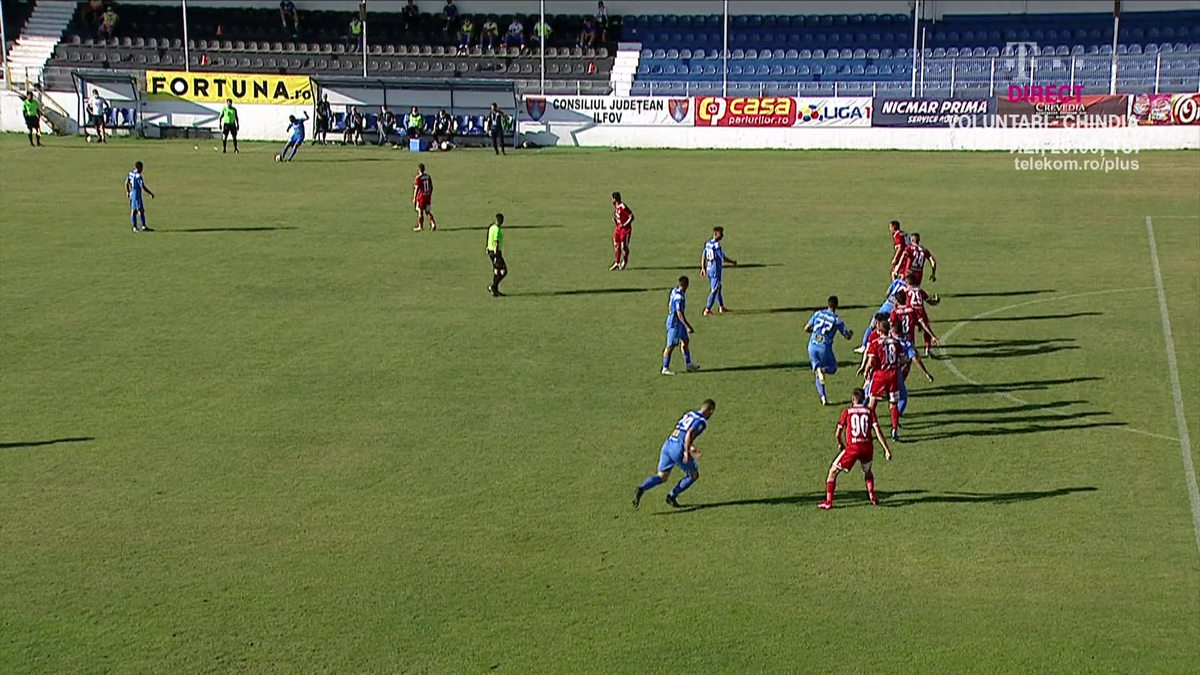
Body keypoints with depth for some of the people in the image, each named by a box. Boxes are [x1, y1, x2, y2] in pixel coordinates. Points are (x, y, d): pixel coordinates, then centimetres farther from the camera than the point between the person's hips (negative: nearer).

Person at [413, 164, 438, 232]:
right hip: (428, 197, 6)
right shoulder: (428, 176, 4)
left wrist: (414, 198, -6)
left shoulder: (418, 178, -15)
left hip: (421, 197, -6)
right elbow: (431, 187, 11)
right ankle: (433, 223, -2)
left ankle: (420, 226, 14)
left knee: (420, 212, 6)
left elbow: (416, 189, -14)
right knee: (427, 211, 13)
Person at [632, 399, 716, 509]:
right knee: (693, 475, 16)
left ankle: (641, 489, -14)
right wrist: (687, 452, -18)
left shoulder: (689, 414, 21)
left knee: (661, 476, 10)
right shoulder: (702, 421, -4)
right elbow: (689, 434, -19)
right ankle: (672, 496, 12)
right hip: (679, 450, -7)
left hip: (667, 445, 7)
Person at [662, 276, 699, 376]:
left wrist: (670, 316, 28)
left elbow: (669, 305, 15)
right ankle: (665, 368, 9)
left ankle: (689, 365, 25)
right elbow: (679, 313, -30)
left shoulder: (674, 291, 2)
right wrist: (688, 327, -31)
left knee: (685, 342, 17)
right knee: (670, 346, 0)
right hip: (675, 323, -10)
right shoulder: (679, 297, -27)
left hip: (680, 323, 10)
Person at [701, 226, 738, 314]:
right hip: (716, 270, -9)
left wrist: (703, 268, 20)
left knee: (718, 288, 22)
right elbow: (723, 258, -17)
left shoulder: (708, 243, 6)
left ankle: (721, 307, 34)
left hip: (709, 269, 9)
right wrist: (733, 262, -2)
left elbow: (703, 256, 12)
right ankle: (707, 310, -4)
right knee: (714, 290, -3)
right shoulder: (716, 245, -20)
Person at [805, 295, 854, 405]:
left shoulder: (817, 314, 5)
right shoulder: (837, 320, -2)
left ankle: (823, 397, 0)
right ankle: (823, 370, -15)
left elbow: (806, 329, 9)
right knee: (833, 368, 21)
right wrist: (851, 333, 29)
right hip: (825, 348, -3)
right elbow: (847, 336, 6)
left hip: (812, 346, 3)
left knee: (818, 375, 17)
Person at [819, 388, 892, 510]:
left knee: (833, 471, 12)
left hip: (852, 447, -3)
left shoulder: (847, 412, 5)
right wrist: (886, 449, 1)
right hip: (867, 447, 3)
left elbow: (838, 433, 9)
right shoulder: (869, 411, 7)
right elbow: (878, 431, -1)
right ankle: (871, 495, 12)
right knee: (867, 471, 32)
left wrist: (840, 444, 30)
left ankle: (828, 502, 8)